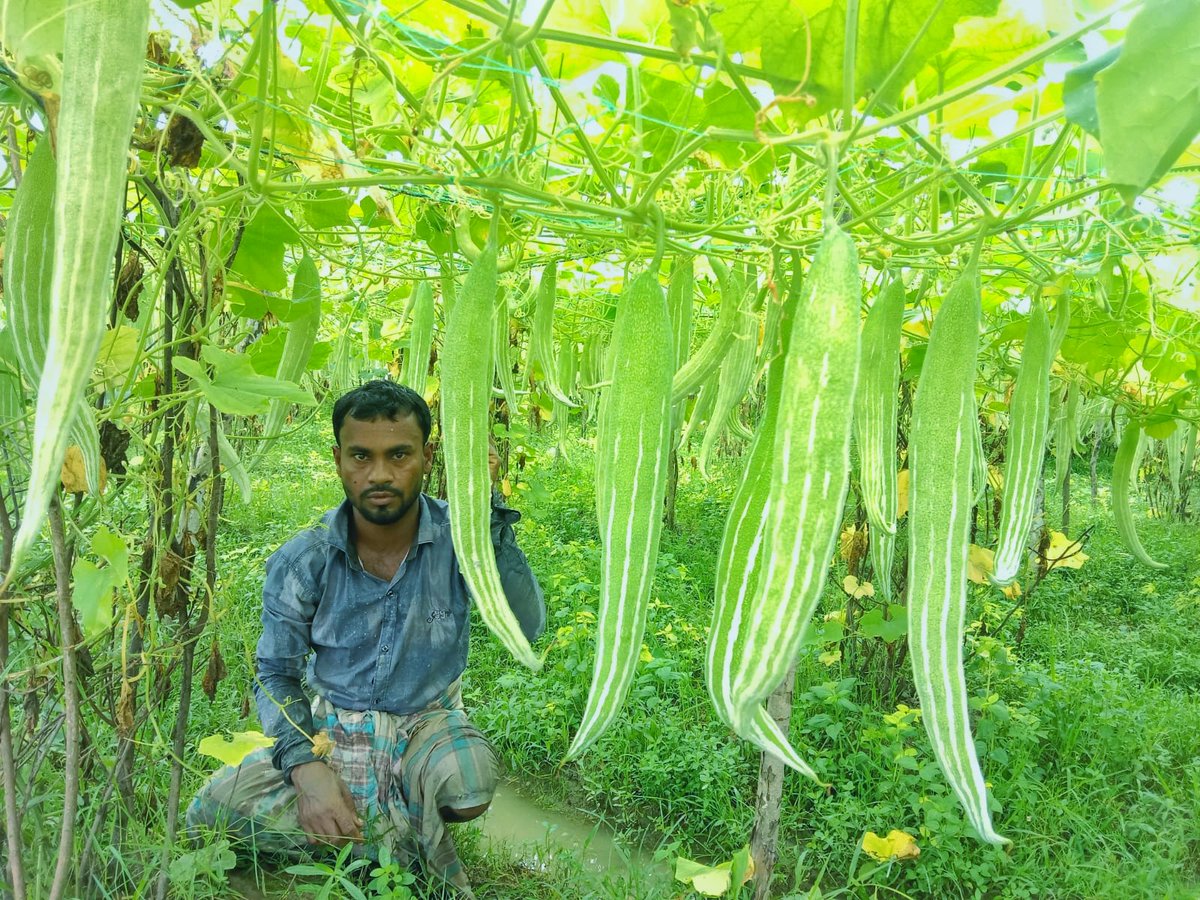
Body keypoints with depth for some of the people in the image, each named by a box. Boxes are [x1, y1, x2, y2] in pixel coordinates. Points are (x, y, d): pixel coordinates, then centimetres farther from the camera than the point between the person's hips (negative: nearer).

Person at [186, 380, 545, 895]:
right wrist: (307, 767, -20)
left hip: (427, 723, -1)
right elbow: (276, 675, -3)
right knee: (211, 813, -18)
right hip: (328, 728, 2)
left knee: (469, 788, -33)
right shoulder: (301, 562, -12)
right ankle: (411, 839, -8)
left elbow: (526, 628, -29)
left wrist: (487, 508, -33)